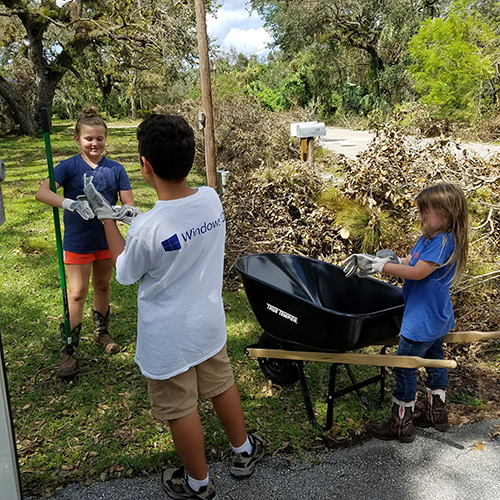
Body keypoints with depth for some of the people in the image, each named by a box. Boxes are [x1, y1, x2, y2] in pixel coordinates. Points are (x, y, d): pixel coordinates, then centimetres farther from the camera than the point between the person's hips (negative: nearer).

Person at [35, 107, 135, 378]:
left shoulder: (116, 169, -2)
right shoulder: (69, 166, -9)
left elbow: (129, 204, -4)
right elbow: (41, 192, -22)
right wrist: (70, 203, -39)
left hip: (107, 239, 3)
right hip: (77, 241, -3)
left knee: (102, 286, 18)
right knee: (77, 293, 1)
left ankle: (101, 332, 39)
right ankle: (68, 350, 14)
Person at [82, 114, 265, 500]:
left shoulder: (146, 229, -30)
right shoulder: (211, 199, -12)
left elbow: (125, 274, -9)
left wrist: (106, 217, -4)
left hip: (169, 337, -5)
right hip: (209, 323, 6)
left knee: (181, 409, 16)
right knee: (221, 385, 26)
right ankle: (244, 452, 48)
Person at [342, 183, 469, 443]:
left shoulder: (444, 241, -24)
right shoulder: (429, 237, 4)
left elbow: (417, 272, -28)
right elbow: (407, 262, 3)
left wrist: (380, 266, -24)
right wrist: (372, 261, -11)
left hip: (423, 320, -10)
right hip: (437, 317, 10)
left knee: (404, 366, 0)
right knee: (434, 360, 22)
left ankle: (401, 426, 13)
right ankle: (436, 413, 41)